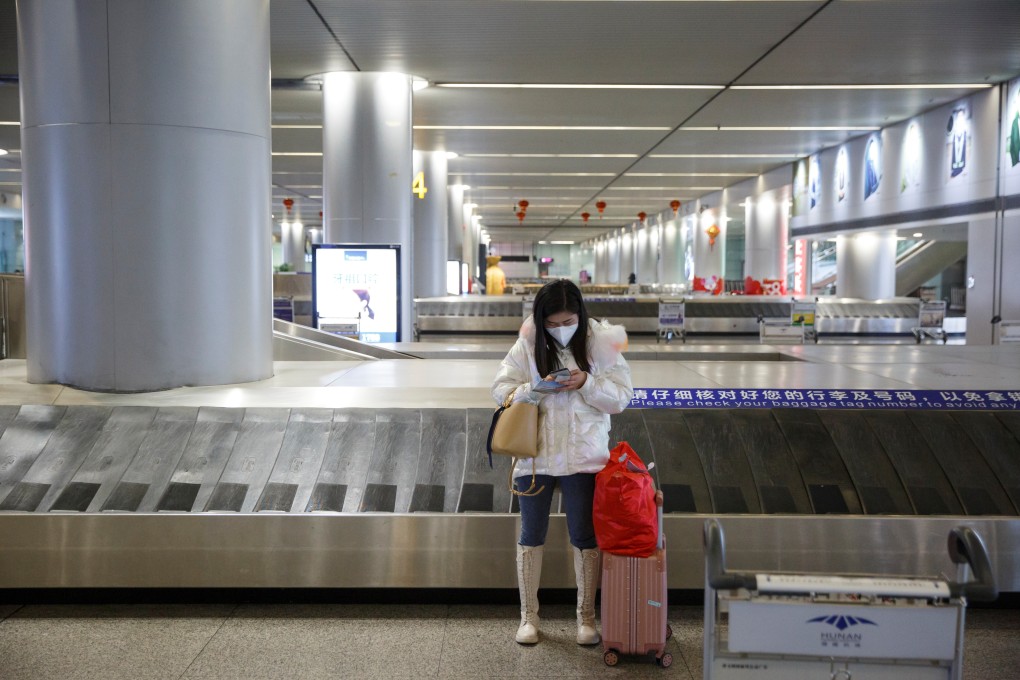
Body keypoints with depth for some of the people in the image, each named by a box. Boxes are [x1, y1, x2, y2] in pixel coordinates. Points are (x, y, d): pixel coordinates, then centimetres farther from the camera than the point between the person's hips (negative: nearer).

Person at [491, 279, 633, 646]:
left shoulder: (601, 343, -5)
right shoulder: (527, 345, -4)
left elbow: (621, 397, -5)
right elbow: (500, 389, -2)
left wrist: (587, 383, -23)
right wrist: (534, 389, -22)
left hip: (583, 457, 0)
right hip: (534, 455, 1)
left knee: (585, 537, 9)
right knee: (531, 536, 11)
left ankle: (586, 615, 24)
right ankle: (528, 615, 25)